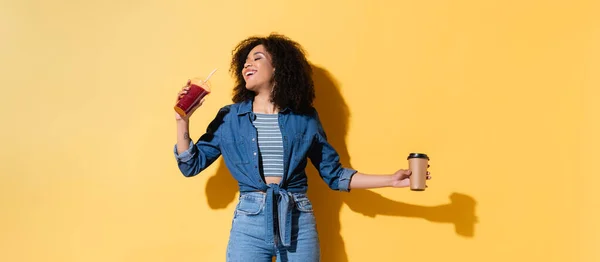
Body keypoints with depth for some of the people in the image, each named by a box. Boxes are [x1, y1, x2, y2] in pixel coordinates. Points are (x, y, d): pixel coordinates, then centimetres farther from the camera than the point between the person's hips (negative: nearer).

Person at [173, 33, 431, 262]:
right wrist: (183, 120, -5)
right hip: (249, 222, 0)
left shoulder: (305, 118, 6)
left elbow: (333, 173, 8)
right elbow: (191, 165, 7)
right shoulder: (229, 118, 6)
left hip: (299, 224, 0)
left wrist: (391, 179, 1)